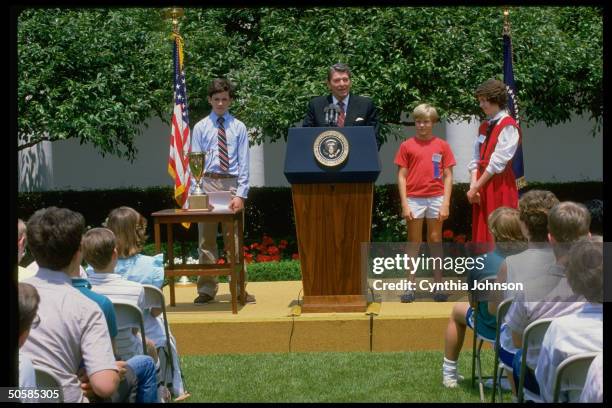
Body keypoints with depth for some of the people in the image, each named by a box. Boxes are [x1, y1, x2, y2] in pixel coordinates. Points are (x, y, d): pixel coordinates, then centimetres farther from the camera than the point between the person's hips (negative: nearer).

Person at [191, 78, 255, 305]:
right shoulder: (201, 128, 7)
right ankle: (207, 289, 11)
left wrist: (241, 194, -9)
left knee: (234, 240, 4)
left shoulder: (239, 128, 5)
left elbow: (243, 164, 1)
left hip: (232, 183, 0)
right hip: (208, 183, 1)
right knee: (206, 240, 4)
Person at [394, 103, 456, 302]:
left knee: (435, 240, 6)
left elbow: (448, 176, 3)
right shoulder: (407, 146, 2)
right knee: (414, 242, 4)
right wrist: (404, 204, -6)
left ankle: (438, 285, 10)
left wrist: (446, 203, -5)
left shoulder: (442, 145, 4)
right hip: (414, 198, 0)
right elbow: (401, 176, 2)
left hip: (436, 198, 0)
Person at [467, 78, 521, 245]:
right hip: (482, 188, 8)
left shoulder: (508, 126, -9)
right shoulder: (484, 127, 16)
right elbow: (476, 159, 13)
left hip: (500, 187, -8)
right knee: (482, 234, 9)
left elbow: (497, 162, -14)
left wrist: (476, 187, -11)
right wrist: (473, 185, -2)